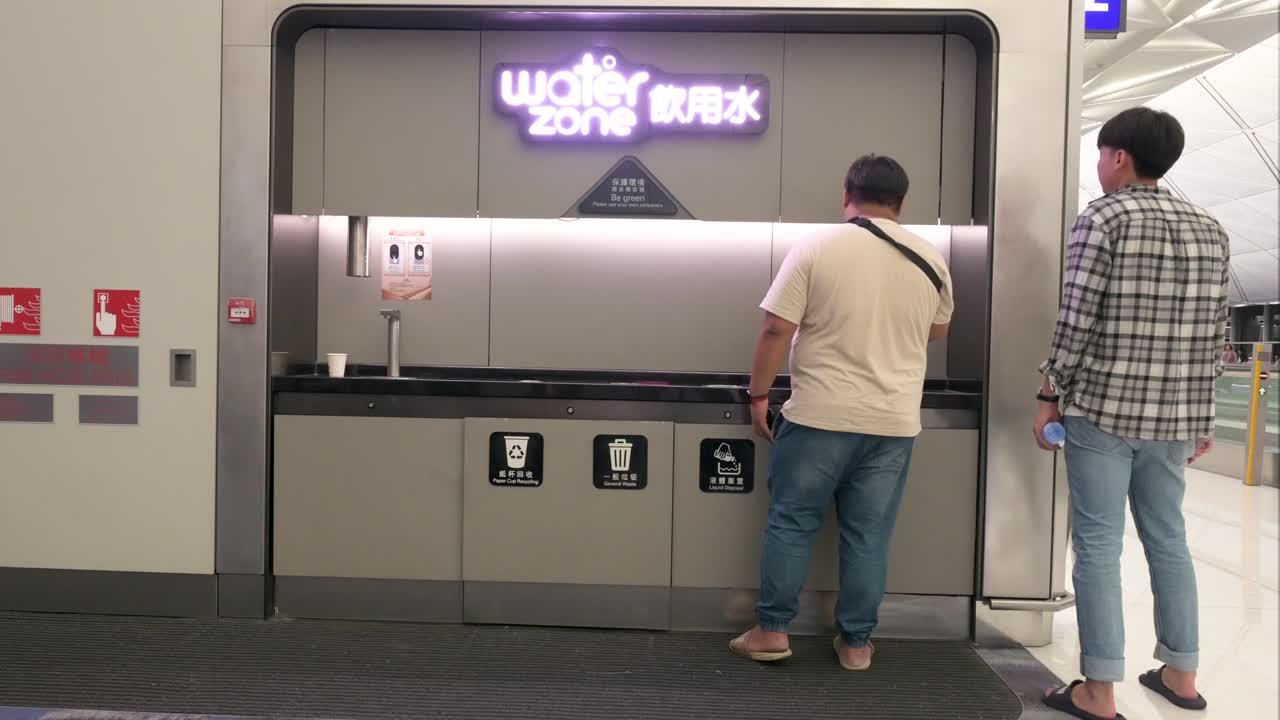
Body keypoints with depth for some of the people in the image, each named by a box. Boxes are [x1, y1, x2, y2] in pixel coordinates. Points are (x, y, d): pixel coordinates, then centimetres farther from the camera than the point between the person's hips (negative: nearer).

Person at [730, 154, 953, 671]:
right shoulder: (930, 260, 5)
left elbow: (777, 331, -10)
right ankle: (856, 643, 20)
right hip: (894, 422, 3)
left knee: (791, 522, 10)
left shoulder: (815, 248, -6)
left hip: (820, 415, -3)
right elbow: (936, 332, 20)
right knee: (868, 534, 11)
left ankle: (772, 631, 17)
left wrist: (758, 396, 0)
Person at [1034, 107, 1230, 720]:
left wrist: (1049, 397, -5)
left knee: (1098, 545, 0)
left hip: (1102, 409, -6)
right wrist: (1200, 412, 18)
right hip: (1176, 415, 6)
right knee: (1167, 538, 17)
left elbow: (1076, 321, -13)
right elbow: (1213, 335, 11)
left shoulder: (1104, 216, -9)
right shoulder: (1209, 230, 10)